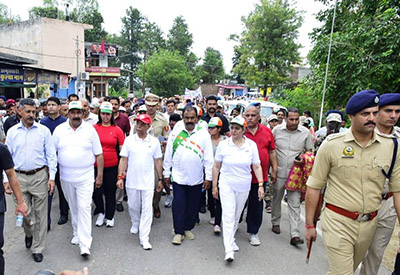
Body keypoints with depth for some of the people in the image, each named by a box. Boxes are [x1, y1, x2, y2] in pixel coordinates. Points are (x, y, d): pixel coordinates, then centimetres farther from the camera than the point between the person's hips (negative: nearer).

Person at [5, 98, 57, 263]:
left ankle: (37, 248, 20)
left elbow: (51, 155, 0)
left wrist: (52, 177, -5)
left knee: (40, 213, 5)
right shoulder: (12, 132, 5)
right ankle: (28, 233, 41)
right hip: (19, 177, 2)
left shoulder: (43, 130, -1)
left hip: (39, 176, -1)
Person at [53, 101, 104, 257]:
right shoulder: (59, 130, 3)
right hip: (66, 178, 3)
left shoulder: (90, 130, -3)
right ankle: (77, 233, 36)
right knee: (73, 208, 16)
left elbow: (98, 154, -1)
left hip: (85, 177, -3)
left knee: (84, 208, -7)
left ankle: (85, 244, -3)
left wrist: (100, 176, -2)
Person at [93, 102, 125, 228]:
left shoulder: (117, 130, 0)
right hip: (96, 166, 1)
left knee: (110, 192, 9)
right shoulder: (94, 128, 1)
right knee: (96, 191, 5)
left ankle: (109, 217, 29)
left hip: (112, 166, 0)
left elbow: (122, 150, 1)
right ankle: (101, 212, 32)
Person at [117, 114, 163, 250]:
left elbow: (157, 161, 4)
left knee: (147, 209, 0)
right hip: (132, 181, 1)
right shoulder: (129, 140, -1)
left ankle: (144, 238, 8)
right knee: (133, 206, 17)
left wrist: (160, 179, 6)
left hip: (148, 181, -1)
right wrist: (120, 177, -5)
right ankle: (135, 224, 46)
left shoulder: (154, 141, -1)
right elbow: (124, 159, 1)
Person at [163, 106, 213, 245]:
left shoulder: (204, 134, -2)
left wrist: (208, 177, -1)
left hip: (196, 178, 1)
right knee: (178, 204, 1)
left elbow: (208, 157, 0)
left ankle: (188, 228, 32)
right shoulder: (175, 133, -1)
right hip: (178, 176, -1)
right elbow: (168, 155, 4)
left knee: (193, 205, 12)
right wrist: (166, 174, 4)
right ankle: (178, 232, 16)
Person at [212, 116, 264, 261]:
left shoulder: (251, 145, -3)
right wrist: (214, 185, 2)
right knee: (228, 216, -7)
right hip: (227, 185, -2)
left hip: (244, 187, 2)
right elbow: (216, 166, 1)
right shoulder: (223, 144, -6)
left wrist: (260, 185, -6)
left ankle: (231, 239, 37)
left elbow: (257, 167, 1)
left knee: (236, 215, 16)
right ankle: (229, 249, -2)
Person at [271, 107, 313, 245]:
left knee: (295, 204, -2)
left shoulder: (305, 132, -2)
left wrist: (303, 160, -14)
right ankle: (275, 222, 39)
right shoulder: (277, 130, -2)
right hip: (279, 172, 1)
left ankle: (295, 235, 3)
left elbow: (309, 151, 7)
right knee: (276, 199, 17)